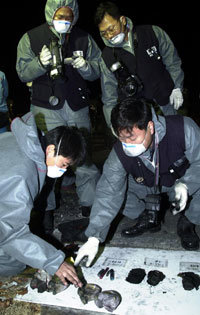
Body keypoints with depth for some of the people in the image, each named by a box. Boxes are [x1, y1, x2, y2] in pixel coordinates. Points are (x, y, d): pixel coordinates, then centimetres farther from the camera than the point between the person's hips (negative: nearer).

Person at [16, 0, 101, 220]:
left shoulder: (84, 39, 8)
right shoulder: (31, 39, 3)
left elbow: (98, 69, 10)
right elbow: (23, 73, 0)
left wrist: (85, 66, -13)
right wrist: (41, 63, -20)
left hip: (77, 107, 2)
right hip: (46, 109, -1)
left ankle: (89, 204, 21)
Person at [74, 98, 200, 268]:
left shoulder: (183, 129, -34)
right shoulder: (120, 154, -26)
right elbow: (108, 194, -25)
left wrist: (185, 185, -38)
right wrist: (94, 237, -30)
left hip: (184, 183, -2)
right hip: (148, 186, 2)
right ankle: (149, 217, 8)